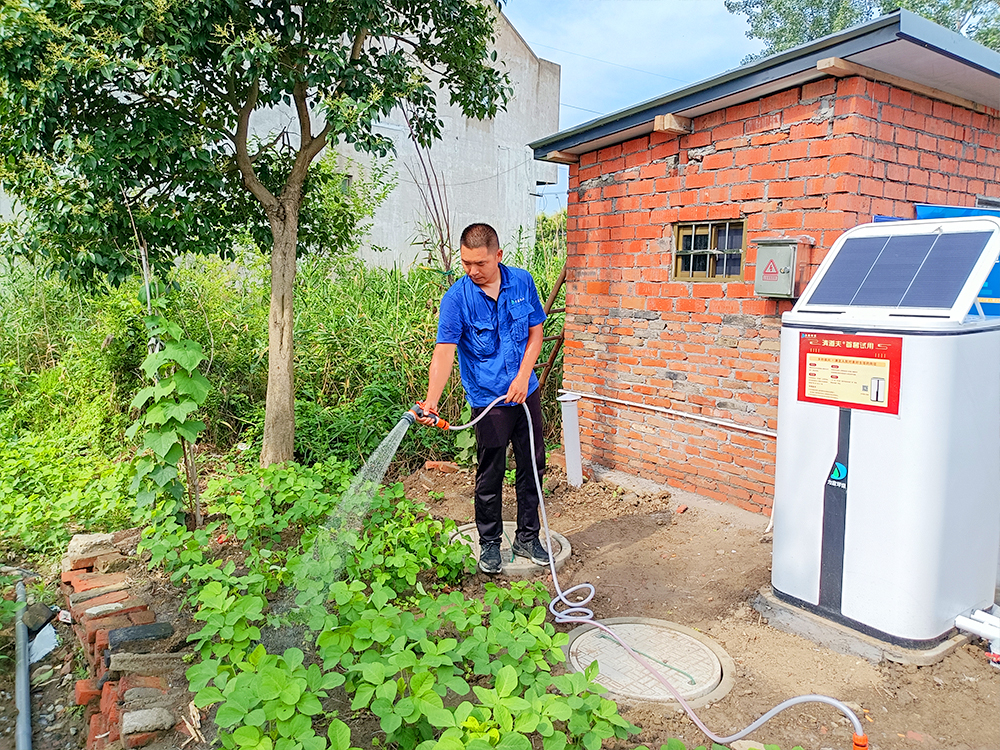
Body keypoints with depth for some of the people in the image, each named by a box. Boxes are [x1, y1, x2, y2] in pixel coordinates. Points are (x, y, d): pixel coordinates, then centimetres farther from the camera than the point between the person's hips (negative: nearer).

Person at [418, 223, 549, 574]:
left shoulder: (522, 282, -3)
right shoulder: (456, 297, -14)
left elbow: (535, 332, 4)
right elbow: (444, 351, -22)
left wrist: (523, 376, -9)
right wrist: (431, 400, -36)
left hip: (525, 392, 4)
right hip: (488, 400, -4)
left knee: (532, 466, 12)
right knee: (490, 475, 3)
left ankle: (527, 537, 29)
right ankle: (489, 544, 22)